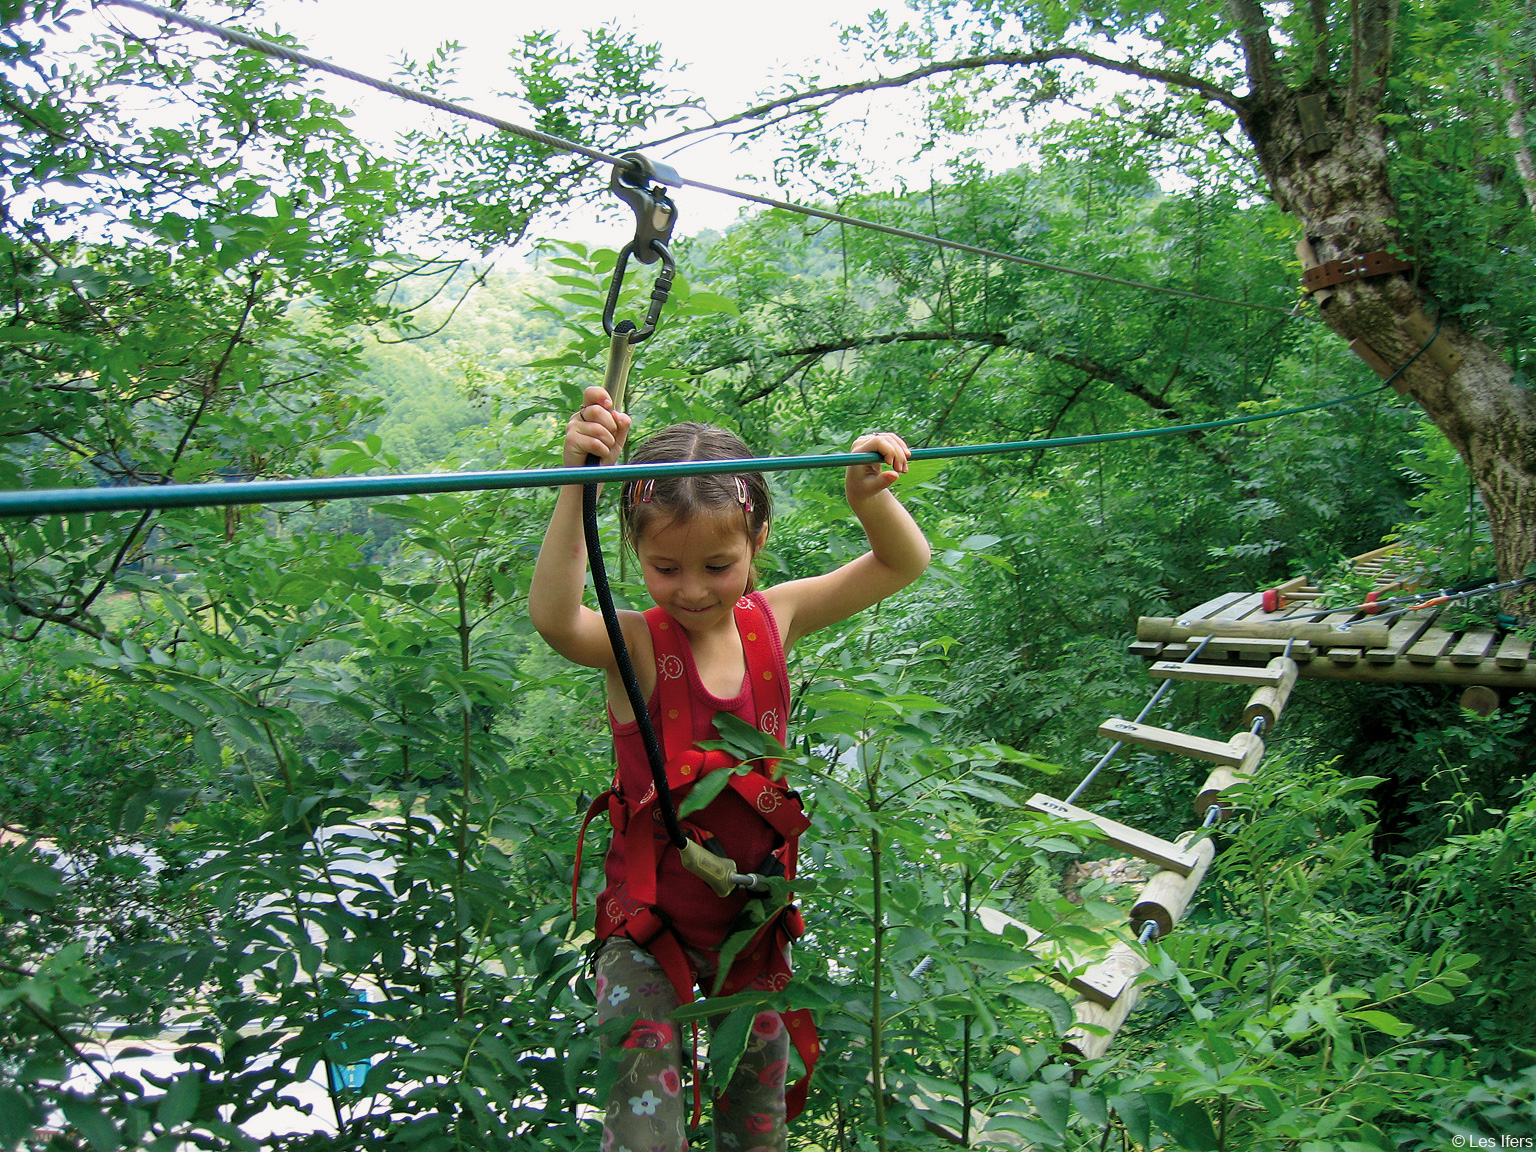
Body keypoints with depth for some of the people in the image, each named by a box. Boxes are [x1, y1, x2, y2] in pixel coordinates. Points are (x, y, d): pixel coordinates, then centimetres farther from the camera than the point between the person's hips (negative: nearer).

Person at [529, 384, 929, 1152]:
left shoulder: (774, 620, -7)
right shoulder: (635, 645, -19)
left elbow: (904, 564, -4)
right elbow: (552, 617, -42)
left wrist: (870, 497, -25)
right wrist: (578, 484, -52)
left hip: (754, 912, 4)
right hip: (650, 922, -3)